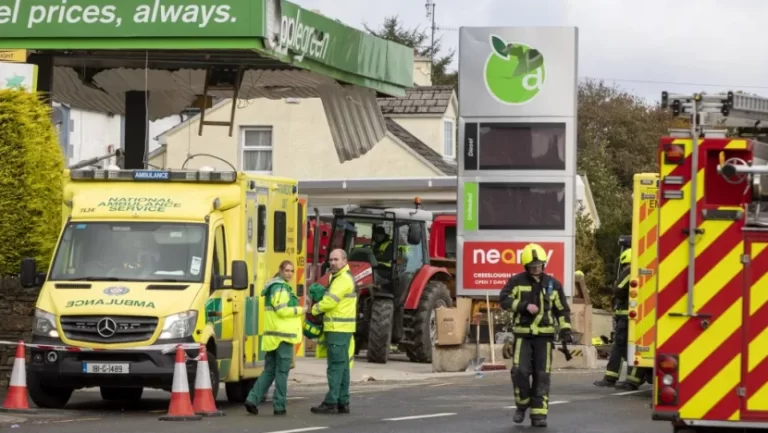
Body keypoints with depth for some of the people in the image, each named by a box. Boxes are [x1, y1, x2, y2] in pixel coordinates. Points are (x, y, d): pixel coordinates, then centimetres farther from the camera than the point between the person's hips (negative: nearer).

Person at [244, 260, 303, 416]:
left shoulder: (273, 286, 20)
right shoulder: (281, 288, -11)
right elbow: (282, 310, -19)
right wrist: (300, 310, -8)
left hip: (271, 336, 9)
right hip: (283, 335, -9)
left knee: (269, 370, 12)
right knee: (282, 371, -3)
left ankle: (253, 399, 1)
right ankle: (279, 406, -1)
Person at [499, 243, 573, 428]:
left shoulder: (553, 284, 5)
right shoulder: (516, 281, 0)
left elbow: (562, 310, 11)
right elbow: (504, 300, -6)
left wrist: (566, 331, 1)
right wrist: (525, 306, -18)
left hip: (544, 335, 1)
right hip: (522, 334, -1)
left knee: (542, 375, -2)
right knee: (520, 371, -12)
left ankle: (539, 414, 0)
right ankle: (522, 405, 12)